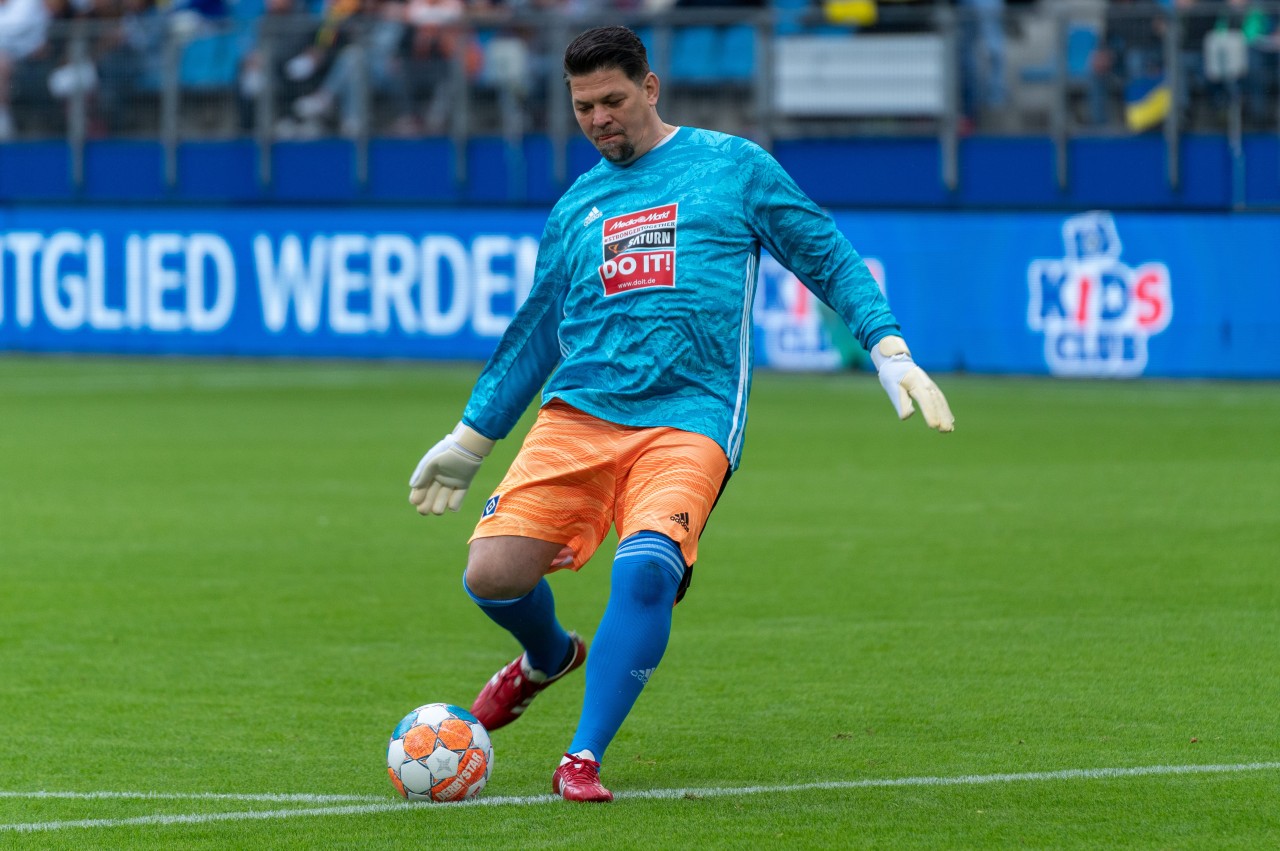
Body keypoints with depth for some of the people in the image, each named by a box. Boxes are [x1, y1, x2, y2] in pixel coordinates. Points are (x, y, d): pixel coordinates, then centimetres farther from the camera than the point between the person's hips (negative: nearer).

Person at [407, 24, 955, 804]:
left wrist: (890, 351, -1)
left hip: (688, 418, -4)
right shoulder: (576, 206, 19)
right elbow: (536, 332, 28)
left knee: (645, 565, -30)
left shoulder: (733, 167, 8)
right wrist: (469, 440, 30)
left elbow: (828, 258, 11)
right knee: (493, 573, -10)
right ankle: (549, 658, 27)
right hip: (577, 414, 4)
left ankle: (584, 759, -21)